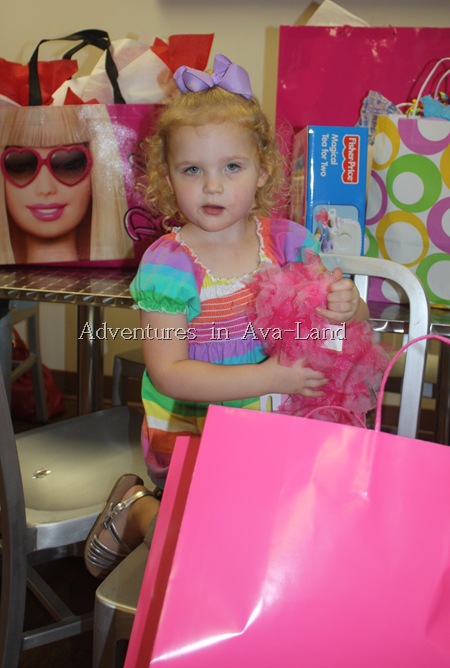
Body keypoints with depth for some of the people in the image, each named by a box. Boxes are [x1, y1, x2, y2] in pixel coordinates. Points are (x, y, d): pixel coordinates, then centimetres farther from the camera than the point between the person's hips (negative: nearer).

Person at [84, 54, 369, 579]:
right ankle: (139, 510, 15)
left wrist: (347, 307, -21)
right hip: (190, 441, -5)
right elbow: (167, 373, -17)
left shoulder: (287, 241, -2)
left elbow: (357, 329, 4)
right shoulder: (167, 263, -13)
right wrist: (265, 379, -25)